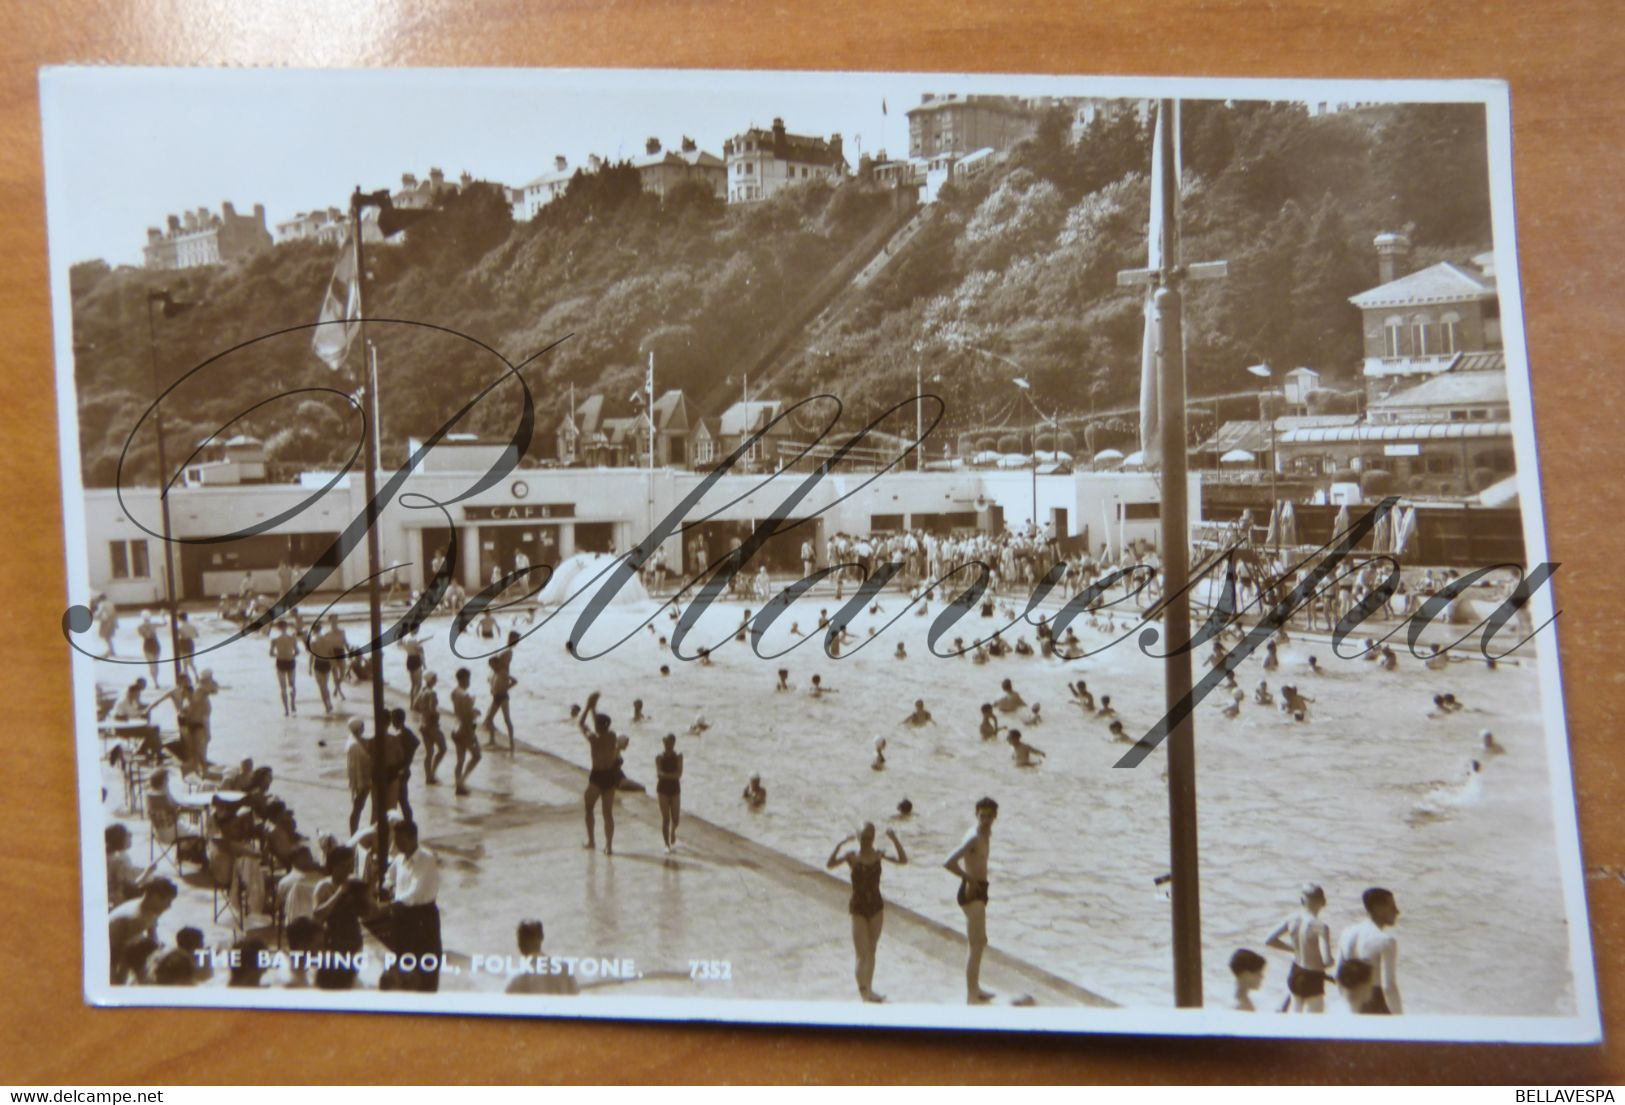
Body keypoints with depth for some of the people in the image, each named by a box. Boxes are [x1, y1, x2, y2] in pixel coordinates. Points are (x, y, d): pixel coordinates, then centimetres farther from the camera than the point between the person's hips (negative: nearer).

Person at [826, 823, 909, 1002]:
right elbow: (829, 865, -26)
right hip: (858, 908, -3)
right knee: (862, 955, -6)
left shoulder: (879, 854, -2)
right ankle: (863, 989, 8)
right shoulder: (852, 856, -11)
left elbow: (903, 861, -10)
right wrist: (840, 845, -36)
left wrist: (895, 841, -20)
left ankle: (868, 989, 25)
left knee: (872, 951, 13)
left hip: (876, 906, 3)